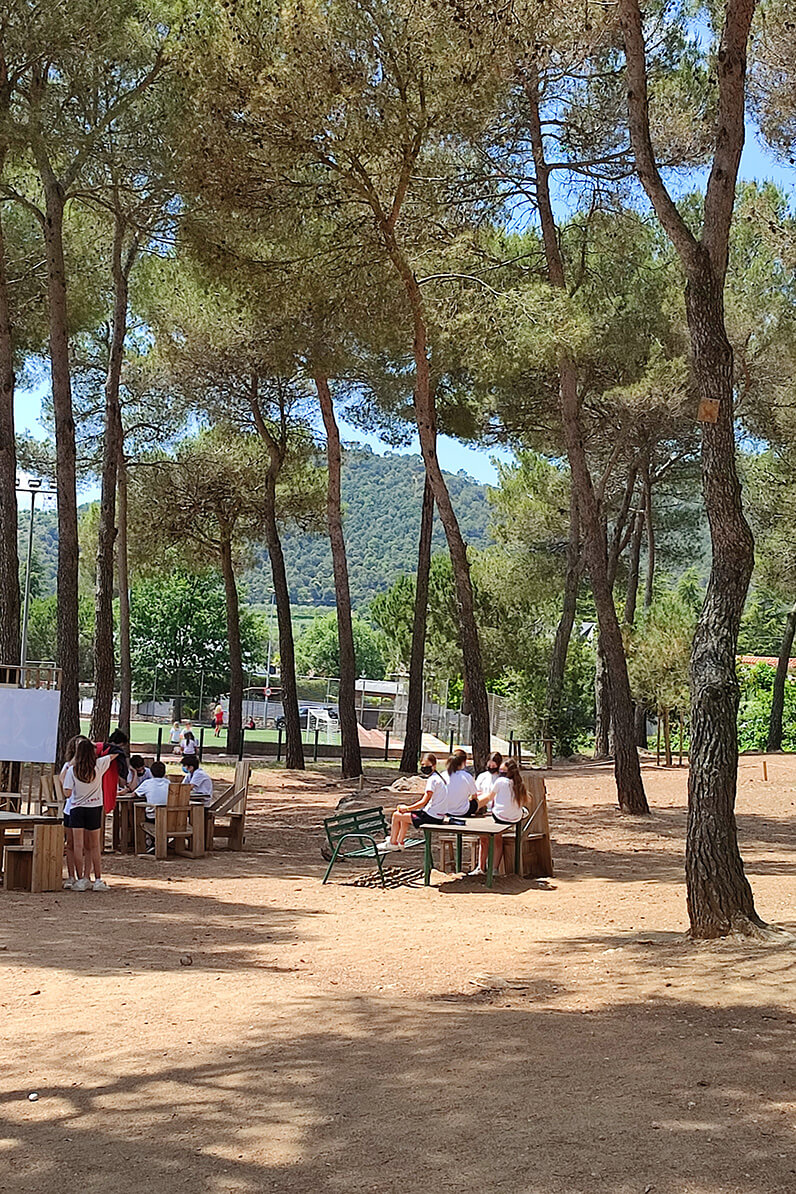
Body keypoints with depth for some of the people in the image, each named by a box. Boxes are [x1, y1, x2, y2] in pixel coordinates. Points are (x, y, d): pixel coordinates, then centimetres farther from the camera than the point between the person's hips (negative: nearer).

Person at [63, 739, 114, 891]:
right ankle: (98, 880, 8)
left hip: (77, 809, -1)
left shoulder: (72, 770, -7)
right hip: (94, 808, 1)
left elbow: (68, 794, -6)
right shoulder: (99, 765, -4)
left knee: (78, 846, 0)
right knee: (94, 846, 9)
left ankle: (80, 880, -2)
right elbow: (114, 754, 12)